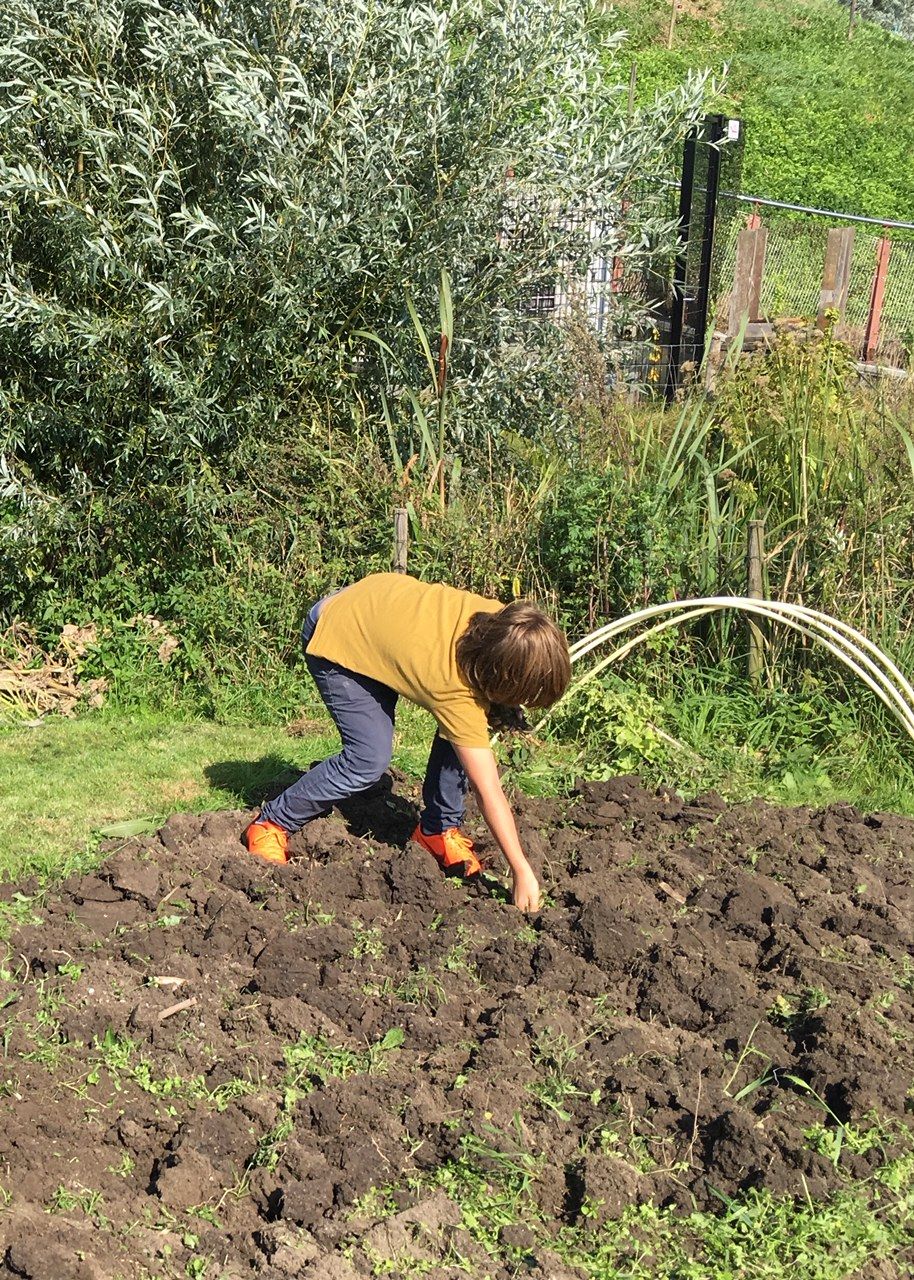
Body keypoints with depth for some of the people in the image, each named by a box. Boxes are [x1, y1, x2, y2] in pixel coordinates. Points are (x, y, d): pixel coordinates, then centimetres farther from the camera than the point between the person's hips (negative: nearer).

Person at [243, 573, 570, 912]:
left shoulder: (501, 621, -22)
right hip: (332, 638, -7)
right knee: (369, 759, -17)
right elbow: (487, 790, -33)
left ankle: (438, 829, 9)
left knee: (457, 733, -7)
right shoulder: (455, 689, -38)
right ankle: (271, 823, 2)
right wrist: (523, 872, -30)